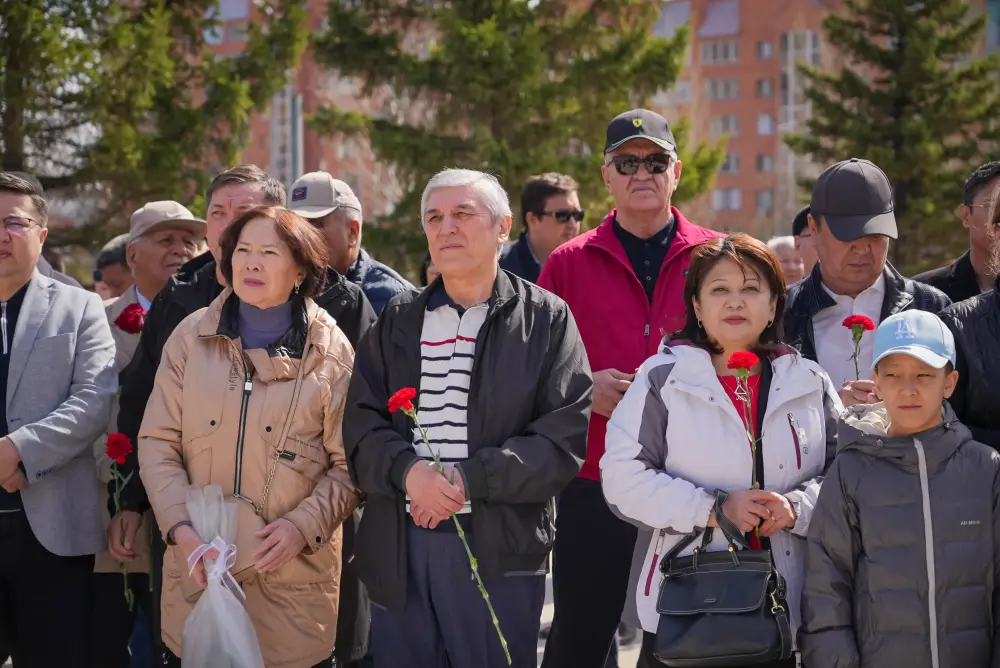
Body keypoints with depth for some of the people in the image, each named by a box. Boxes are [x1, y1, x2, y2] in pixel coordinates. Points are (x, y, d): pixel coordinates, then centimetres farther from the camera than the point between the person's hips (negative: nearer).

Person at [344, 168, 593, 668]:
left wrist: (469, 478, -16)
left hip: (501, 550, -3)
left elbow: (564, 436, -6)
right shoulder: (397, 321, 14)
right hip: (398, 546, 3)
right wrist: (408, 470, -16)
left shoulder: (546, 320, 3)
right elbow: (361, 423, 5)